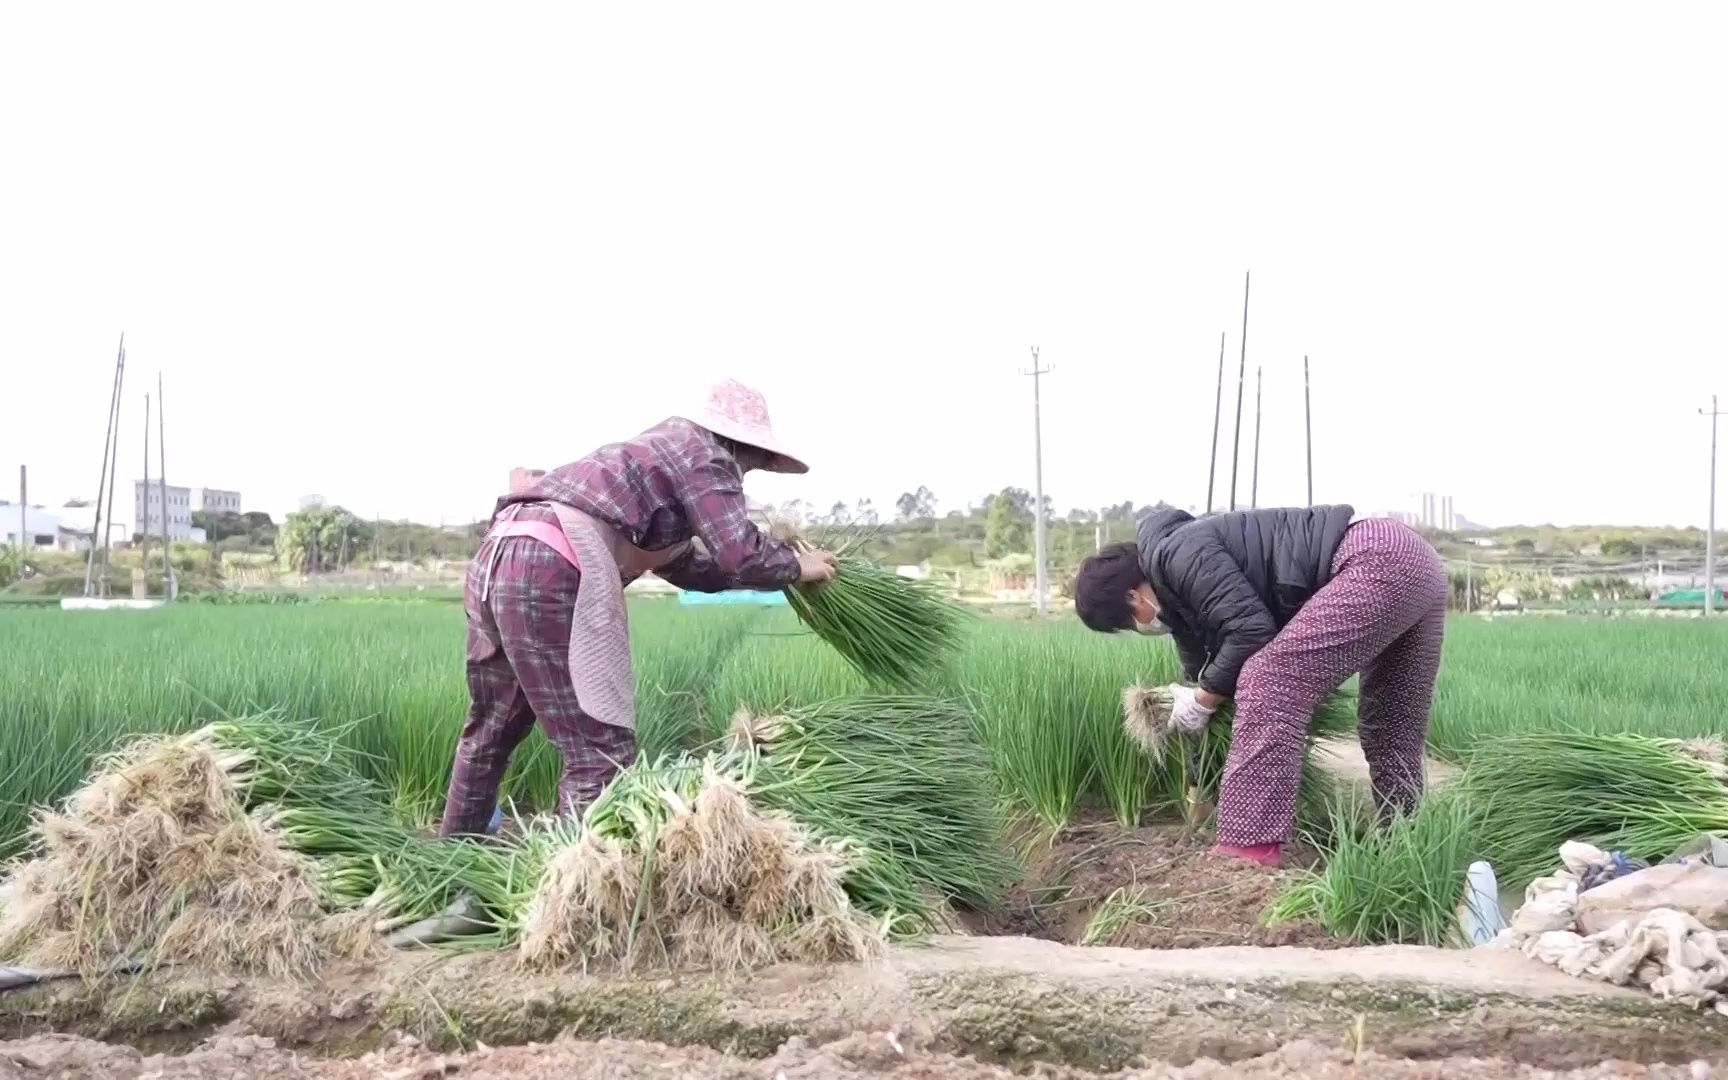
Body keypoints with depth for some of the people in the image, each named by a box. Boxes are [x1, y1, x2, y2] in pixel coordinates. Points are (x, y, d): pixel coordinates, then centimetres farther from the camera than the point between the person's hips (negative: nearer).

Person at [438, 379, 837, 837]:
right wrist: (796, 567, 11)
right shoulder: (704, 453, 5)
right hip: (547, 572, -10)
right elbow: (738, 551, -7)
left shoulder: (662, 448, 31)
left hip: (496, 558, 10)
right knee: (601, 753, -6)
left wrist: (772, 567, 39)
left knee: (491, 731, 25)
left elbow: (678, 562, 40)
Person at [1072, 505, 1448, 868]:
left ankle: (1249, 850, -18)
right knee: (1390, 733, 17)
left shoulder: (1178, 553, -9)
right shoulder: (1183, 590, 22)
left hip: (1378, 561, -11)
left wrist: (1201, 700, -1)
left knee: (1268, 682, -15)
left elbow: (1252, 630, -17)